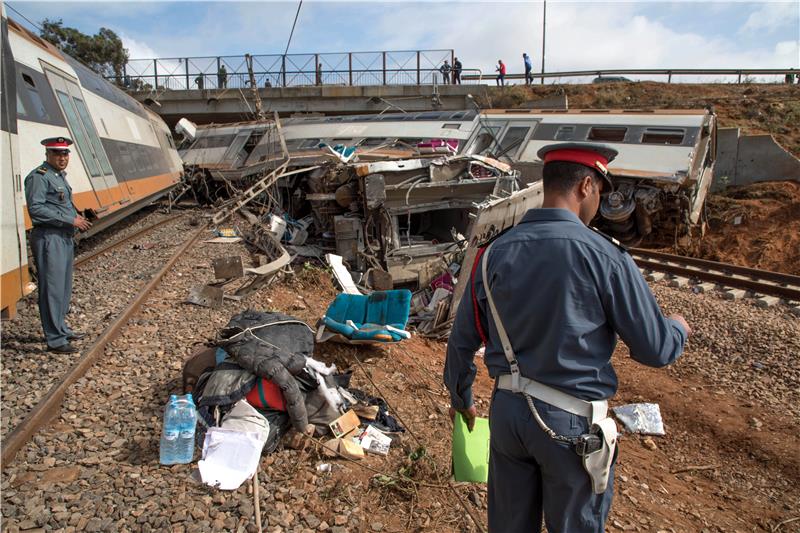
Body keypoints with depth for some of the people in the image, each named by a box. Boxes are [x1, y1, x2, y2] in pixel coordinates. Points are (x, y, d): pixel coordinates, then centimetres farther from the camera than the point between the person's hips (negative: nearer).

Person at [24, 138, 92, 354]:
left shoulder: (60, 176, 17)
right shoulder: (38, 177, -12)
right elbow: (36, 209, -20)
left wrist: (79, 219, 5)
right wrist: (70, 220, -19)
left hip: (64, 238, 10)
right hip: (49, 238, -10)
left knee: (64, 287, 17)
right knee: (52, 289, -6)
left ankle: (61, 328, 30)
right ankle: (55, 340, 0)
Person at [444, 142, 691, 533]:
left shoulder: (494, 254, -2)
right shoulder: (604, 256, -16)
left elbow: (462, 341, 6)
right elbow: (654, 350, -8)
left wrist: (461, 399, 22)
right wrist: (679, 328, 15)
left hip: (507, 410, 4)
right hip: (572, 425, -4)